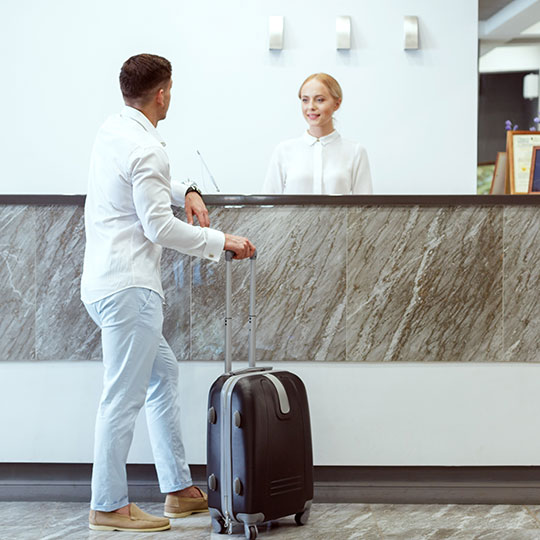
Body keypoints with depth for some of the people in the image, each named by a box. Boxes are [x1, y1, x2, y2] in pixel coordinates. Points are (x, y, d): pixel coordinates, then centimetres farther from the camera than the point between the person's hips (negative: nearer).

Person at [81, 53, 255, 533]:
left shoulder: (112, 130, 13)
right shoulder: (146, 149, -16)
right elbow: (160, 227, -17)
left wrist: (185, 191, 16)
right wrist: (221, 241, -8)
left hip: (105, 280, 11)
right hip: (128, 286, -11)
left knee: (163, 372, 18)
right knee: (124, 396, -4)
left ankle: (180, 489, 23)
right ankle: (108, 506, 3)